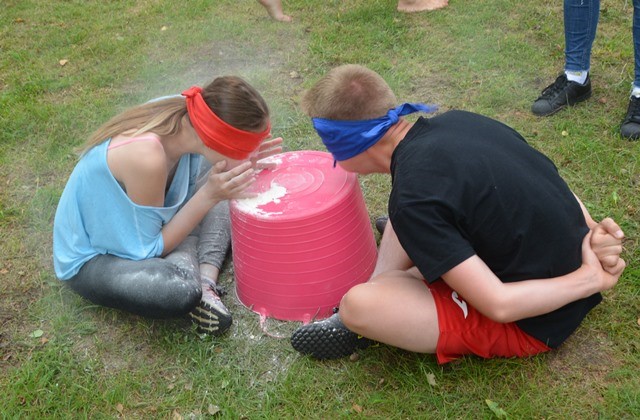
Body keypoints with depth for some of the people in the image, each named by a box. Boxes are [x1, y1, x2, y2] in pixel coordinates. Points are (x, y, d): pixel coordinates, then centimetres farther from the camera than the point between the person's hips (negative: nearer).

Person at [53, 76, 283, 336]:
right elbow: (150, 250, -23)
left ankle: (205, 277, -13)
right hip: (93, 258, -8)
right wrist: (209, 195, -28)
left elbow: (186, 193, 2)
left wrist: (243, 163, -14)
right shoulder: (146, 157, -37)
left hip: (130, 227, 9)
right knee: (182, 290, -38)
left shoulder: (183, 117, -16)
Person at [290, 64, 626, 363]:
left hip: (534, 324, -8)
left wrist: (593, 279, -15)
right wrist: (591, 232, -13)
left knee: (358, 306, -23)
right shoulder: (457, 121, -4)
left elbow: (498, 306, -27)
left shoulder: (415, 200, -28)